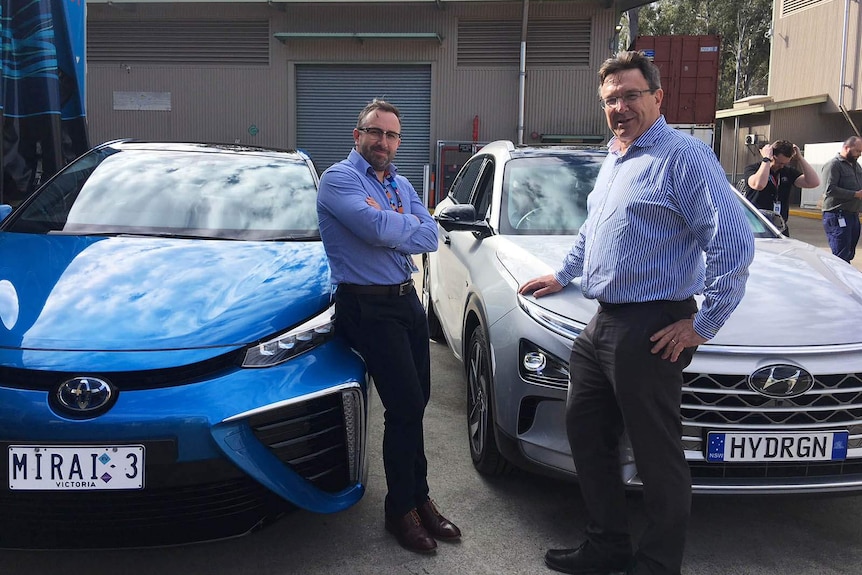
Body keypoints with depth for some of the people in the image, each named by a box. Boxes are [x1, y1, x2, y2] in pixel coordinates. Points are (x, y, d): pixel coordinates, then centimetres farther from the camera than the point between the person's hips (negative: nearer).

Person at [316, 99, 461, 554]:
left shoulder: (400, 184, 16)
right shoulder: (338, 179, -8)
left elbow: (430, 237, 1)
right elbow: (378, 229, -25)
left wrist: (388, 224, -13)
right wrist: (408, 223, -6)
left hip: (406, 298, 8)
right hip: (368, 305, -7)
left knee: (415, 403, 10)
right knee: (406, 407, -8)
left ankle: (416, 500, 25)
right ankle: (402, 510, 9)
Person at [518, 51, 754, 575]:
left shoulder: (682, 156, -12)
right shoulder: (613, 159, 18)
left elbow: (734, 244, -19)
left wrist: (704, 324, -17)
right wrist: (562, 276, 34)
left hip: (650, 331, -9)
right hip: (603, 326, 10)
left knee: (658, 455, 1)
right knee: (586, 432, 15)